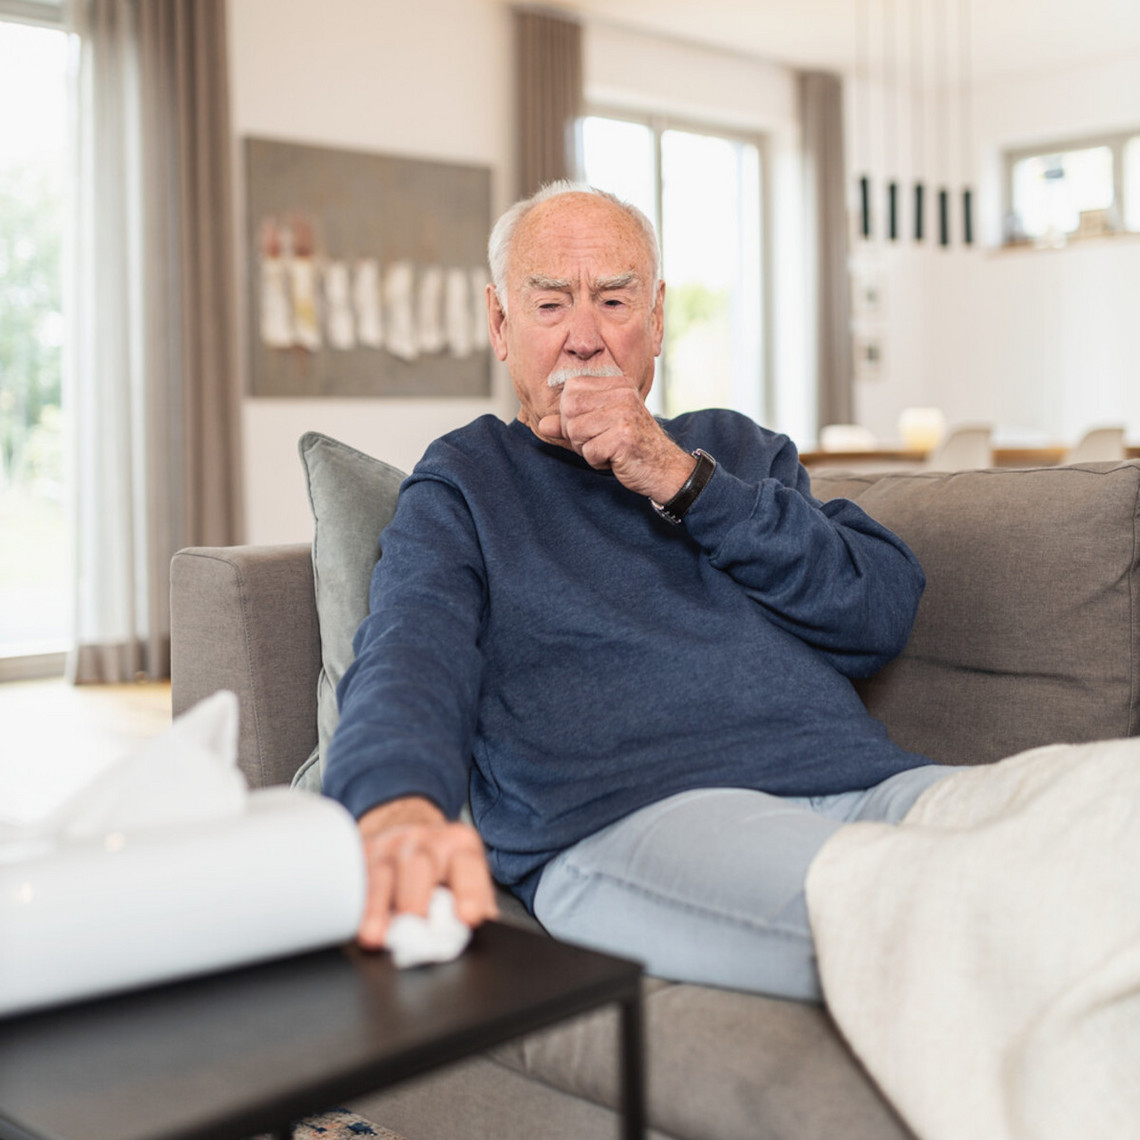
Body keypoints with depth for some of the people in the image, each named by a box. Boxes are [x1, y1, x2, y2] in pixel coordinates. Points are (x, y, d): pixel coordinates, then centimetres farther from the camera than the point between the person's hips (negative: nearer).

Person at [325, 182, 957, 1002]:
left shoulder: (737, 448, 28)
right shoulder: (462, 488, 16)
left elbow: (886, 611, 11)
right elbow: (410, 657, -6)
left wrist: (682, 481, 2)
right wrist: (401, 807, -31)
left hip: (863, 781, 5)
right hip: (623, 820, -4)